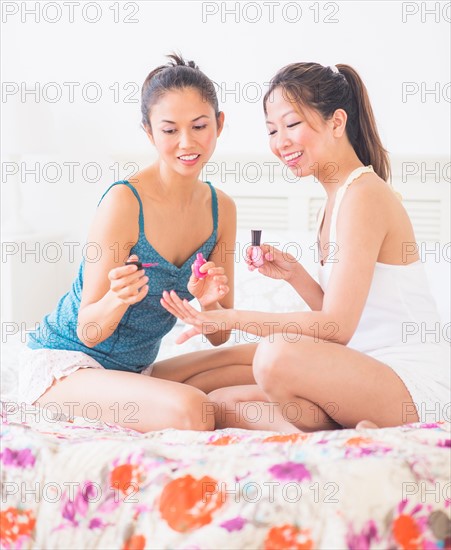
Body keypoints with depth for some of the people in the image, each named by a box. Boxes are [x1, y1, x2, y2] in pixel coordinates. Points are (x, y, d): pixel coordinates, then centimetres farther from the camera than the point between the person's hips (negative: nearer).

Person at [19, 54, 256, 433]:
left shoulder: (221, 208, 0)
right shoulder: (124, 201, -20)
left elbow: (219, 336, 2)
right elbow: (88, 332, -15)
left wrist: (209, 303, -21)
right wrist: (118, 298, -37)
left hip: (135, 370, 8)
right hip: (62, 363, -8)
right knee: (188, 410, -32)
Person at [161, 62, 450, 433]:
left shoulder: (364, 194, -13)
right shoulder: (336, 201, 16)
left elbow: (337, 326, -20)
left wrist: (233, 318, -18)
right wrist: (294, 274, 2)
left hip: (414, 387, -10)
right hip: (369, 382, 10)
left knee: (277, 354, -35)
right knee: (221, 404, 1)